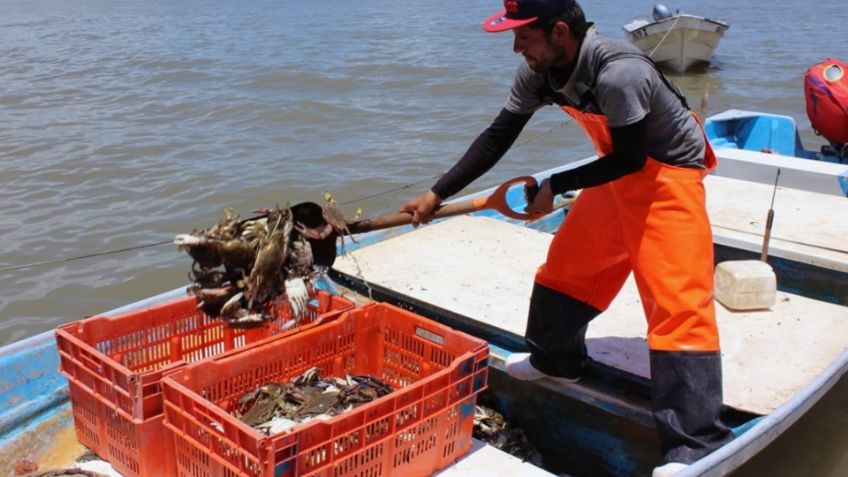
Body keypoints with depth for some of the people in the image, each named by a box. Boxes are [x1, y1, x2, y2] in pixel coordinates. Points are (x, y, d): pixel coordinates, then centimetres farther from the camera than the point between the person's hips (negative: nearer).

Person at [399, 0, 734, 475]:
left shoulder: (618, 74, -34)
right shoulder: (538, 72, -10)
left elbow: (629, 160, -23)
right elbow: (498, 138, -2)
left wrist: (556, 186, -15)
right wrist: (436, 195, -4)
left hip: (667, 174, -8)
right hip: (621, 172, 8)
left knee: (677, 296, -14)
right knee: (569, 260, 15)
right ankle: (555, 359, 39)